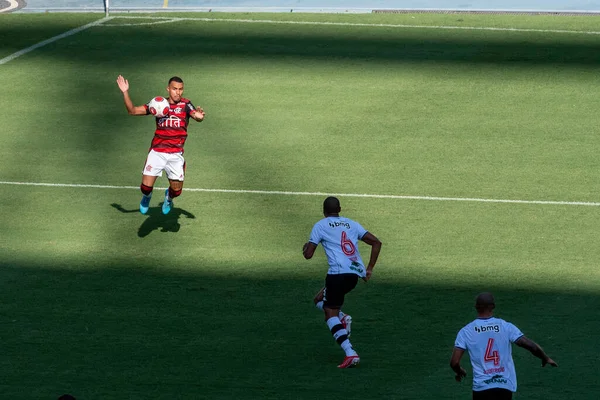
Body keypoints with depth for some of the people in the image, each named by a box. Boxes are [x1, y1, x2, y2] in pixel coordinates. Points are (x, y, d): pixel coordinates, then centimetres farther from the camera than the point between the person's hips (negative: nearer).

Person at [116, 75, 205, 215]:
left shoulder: (185, 105, -1)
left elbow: (196, 115, -21)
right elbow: (133, 110, 3)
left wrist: (199, 116, -46)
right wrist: (125, 93, -9)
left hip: (176, 154, 0)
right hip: (157, 152, 0)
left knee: (176, 190, 2)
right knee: (146, 186, -7)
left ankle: (168, 197, 40)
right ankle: (146, 197, 31)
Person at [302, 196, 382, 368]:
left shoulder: (320, 226, 8)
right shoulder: (351, 224, 21)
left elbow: (308, 254, 5)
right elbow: (376, 242, 15)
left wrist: (305, 248, 30)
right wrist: (369, 269, 17)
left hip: (338, 272, -6)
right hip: (355, 272, 6)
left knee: (330, 314, -4)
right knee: (320, 299, 25)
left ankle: (350, 353, -21)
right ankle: (343, 318, -2)